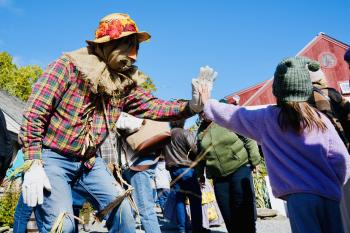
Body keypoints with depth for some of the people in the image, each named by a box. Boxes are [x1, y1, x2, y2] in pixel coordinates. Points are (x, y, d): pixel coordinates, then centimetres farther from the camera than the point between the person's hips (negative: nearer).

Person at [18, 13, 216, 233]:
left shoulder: (125, 83, -1)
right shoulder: (68, 66, -16)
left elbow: (152, 106, -7)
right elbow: (34, 113, -16)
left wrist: (192, 106, -25)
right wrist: (33, 165, -21)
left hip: (89, 162, 5)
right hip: (51, 158, -5)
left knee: (122, 210, -1)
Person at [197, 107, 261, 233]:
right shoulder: (201, 131, 10)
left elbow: (249, 138, -4)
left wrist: (254, 160, -8)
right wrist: (200, 173, 19)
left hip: (239, 168, -4)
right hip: (218, 177, 4)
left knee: (244, 207, -5)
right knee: (228, 215, 5)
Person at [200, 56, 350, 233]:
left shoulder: (267, 118, 3)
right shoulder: (321, 120, 7)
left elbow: (233, 115, 15)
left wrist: (207, 104, 30)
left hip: (299, 195, -3)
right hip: (329, 196, 3)